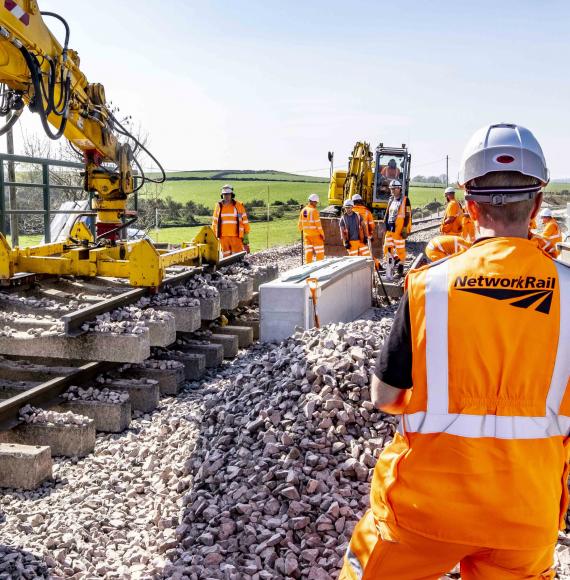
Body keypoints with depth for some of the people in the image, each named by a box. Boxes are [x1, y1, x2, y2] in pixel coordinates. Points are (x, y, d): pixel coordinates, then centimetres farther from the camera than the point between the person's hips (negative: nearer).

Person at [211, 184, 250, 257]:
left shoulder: (238, 205, 1)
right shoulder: (219, 206, 8)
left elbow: (245, 222, 3)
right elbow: (214, 222, 16)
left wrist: (246, 237, -1)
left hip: (236, 237, -3)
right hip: (223, 237, 3)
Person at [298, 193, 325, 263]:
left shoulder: (303, 210, 6)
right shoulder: (314, 211, -15)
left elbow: (300, 223, 13)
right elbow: (318, 224, -16)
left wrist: (300, 229, 32)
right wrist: (322, 234, -10)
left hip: (306, 234, 6)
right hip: (315, 234, -6)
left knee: (308, 251, 11)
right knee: (319, 252, 2)